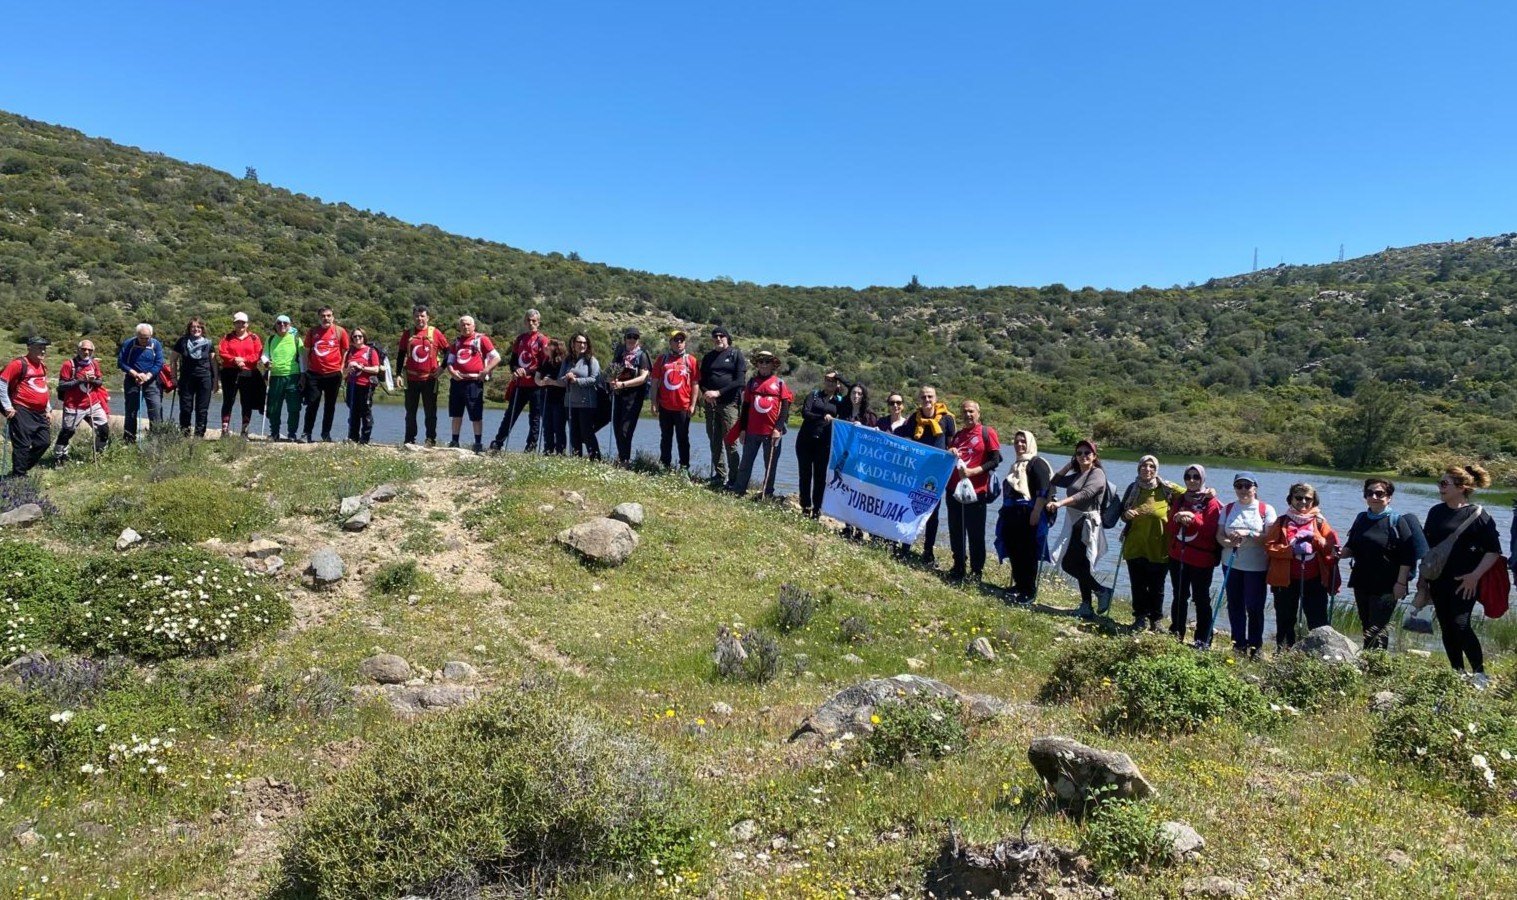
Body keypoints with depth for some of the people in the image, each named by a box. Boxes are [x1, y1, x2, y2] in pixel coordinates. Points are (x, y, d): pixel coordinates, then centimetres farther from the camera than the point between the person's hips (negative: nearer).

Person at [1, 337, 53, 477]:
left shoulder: (43, 366, 16)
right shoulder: (19, 363, -9)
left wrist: (48, 409, 21)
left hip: (40, 413, 8)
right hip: (22, 412, -8)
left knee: (44, 442, 8)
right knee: (22, 445, -5)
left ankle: (23, 468, 23)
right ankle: (18, 477, 1)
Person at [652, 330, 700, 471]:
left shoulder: (691, 360, 0)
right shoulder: (662, 359, 6)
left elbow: (695, 384, 0)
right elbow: (655, 382, 8)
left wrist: (693, 405, -4)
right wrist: (654, 402, 3)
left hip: (683, 407, -2)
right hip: (665, 406, 2)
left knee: (683, 438, 5)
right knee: (665, 438, 11)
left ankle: (684, 467, 11)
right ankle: (665, 465, 21)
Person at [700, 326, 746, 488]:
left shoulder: (736, 355, 2)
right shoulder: (708, 357, 17)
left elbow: (740, 381, -7)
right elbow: (702, 380, 19)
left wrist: (718, 393, -14)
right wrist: (705, 393, -4)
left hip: (729, 403, -5)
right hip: (711, 404, 5)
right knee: (715, 442, 7)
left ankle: (733, 479, -6)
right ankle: (719, 476, 14)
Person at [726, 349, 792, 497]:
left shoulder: (780, 383, 1)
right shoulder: (752, 382, 9)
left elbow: (785, 407, -3)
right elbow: (745, 406, 11)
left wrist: (778, 428, -12)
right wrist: (742, 428, 5)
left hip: (772, 433, -2)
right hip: (752, 431, 2)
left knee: (770, 465, 6)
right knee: (745, 463, 5)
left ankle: (767, 494, 14)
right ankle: (738, 491, 11)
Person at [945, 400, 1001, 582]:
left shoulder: (987, 433, -3)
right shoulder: (958, 434, 17)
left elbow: (995, 460, -9)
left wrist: (973, 471, -19)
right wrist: (950, 453, 2)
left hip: (976, 491, -6)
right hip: (954, 488, 6)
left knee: (975, 533, 0)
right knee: (955, 531, 11)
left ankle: (977, 571, 8)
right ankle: (958, 568, 22)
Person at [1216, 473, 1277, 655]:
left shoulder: (1266, 510, -4)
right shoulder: (1228, 509, 7)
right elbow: (1219, 535, 2)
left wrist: (1248, 533, -23)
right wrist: (1229, 543, -19)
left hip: (1256, 566, -4)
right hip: (1231, 564, 4)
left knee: (1254, 607, 0)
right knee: (1234, 606, 10)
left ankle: (1255, 647, 13)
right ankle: (1238, 645, 21)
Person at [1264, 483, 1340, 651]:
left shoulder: (1319, 522, 6)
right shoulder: (1281, 522, 6)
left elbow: (1332, 548, 0)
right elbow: (1269, 546, -4)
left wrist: (1314, 537, -18)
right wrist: (1291, 550, -18)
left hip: (1314, 580, 0)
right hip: (1286, 580, 0)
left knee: (1318, 621, -1)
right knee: (1285, 620, 9)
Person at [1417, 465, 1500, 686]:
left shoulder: (1477, 515, -7)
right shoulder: (1435, 512, 9)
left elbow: (1494, 551, -7)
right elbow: (1426, 547, 15)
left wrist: (1475, 576, -15)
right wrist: (1422, 579, 13)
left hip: (1464, 583, -6)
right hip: (1438, 581, 6)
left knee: (1461, 626, -15)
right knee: (1447, 628, 8)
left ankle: (1479, 674, -2)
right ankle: (1458, 674, 19)